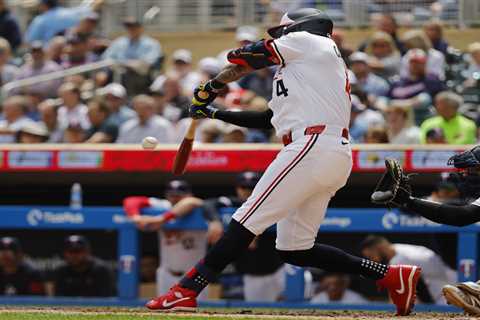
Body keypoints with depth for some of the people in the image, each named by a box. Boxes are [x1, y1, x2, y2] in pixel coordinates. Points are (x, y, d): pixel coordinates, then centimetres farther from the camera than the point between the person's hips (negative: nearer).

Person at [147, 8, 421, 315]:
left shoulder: (309, 40, 7)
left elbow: (244, 58, 9)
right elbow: (266, 119, 31)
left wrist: (211, 87, 24)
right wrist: (214, 113, 33)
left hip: (314, 147, -9)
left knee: (247, 220, -12)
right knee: (295, 250, 9)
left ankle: (187, 291, -17)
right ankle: (391, 275, 8)